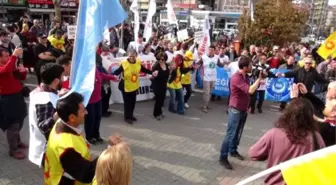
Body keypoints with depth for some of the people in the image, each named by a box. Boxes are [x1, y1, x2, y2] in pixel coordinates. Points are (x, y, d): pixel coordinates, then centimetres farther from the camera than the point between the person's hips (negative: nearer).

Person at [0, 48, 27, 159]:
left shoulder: (11, 66, 9)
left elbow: (22, 77, 15)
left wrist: (22, 71, -7)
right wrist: (14, 56, -39)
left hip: (17, 96, 8)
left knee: (18, 122, 22)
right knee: (12, 125, -1)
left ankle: (17, 141, 41)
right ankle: (13, 150, 11)